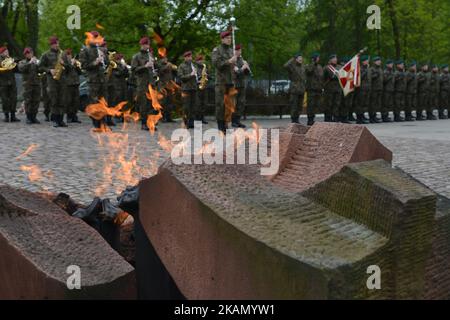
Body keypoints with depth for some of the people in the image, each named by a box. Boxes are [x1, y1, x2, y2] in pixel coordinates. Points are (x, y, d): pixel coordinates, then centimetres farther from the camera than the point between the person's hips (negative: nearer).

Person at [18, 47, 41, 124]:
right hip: (27, 84, -2)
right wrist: (29, 63, -18)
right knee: (28, 101, -5)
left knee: (36, 101, 0)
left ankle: (34, 117, 8)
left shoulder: (36, 61, 16)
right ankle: (28, 117, 1)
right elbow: (21, 68, -13)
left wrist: (37, 64, -14)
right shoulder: (22, 62, 10)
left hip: (37, 83, 2)